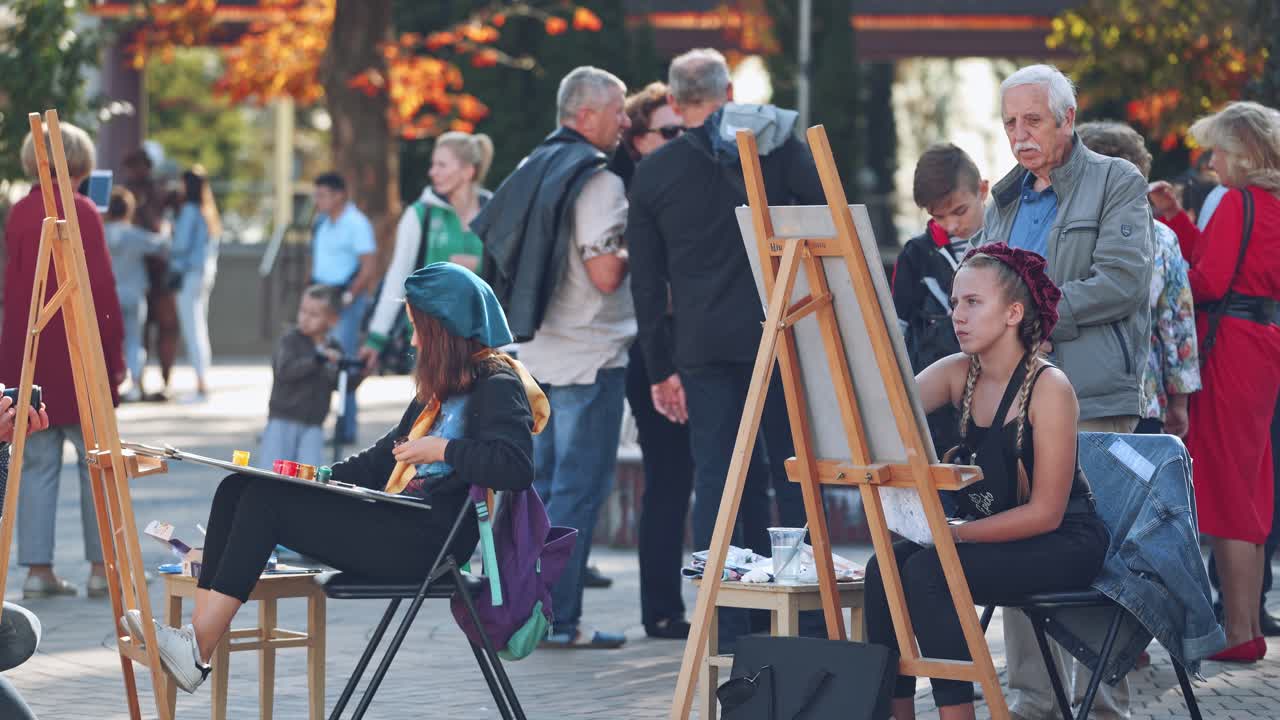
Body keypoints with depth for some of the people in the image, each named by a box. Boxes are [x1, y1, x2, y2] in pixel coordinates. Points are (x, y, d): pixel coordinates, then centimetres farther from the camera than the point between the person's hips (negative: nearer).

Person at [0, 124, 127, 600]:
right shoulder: (82, 212, -10)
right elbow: (101, 287, -11)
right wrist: (114, 353, -5)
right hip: (79, 357, -5)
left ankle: (38, 569, 5)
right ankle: (102, 566, 6)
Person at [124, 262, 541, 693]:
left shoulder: (497, 385, -6)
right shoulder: (443, 388, 26)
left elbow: (516, 468, -23)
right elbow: (385, 456, 31)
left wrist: (441, 449, -17)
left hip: (427, 537, -10)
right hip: (398, 523, 10)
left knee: (265, 502, -18)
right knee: (237, 490, -3)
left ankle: (196, 652, -20)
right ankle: (197, 637, -17)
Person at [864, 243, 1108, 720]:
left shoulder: (1048, 386, -16)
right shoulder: (958, 374, 3)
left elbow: (1046, 512, -18)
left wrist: (956, 532, -23)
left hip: (1064, 545, -7)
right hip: (989, 535, 7)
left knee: (927, 572, -29)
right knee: (885, 568, -19)